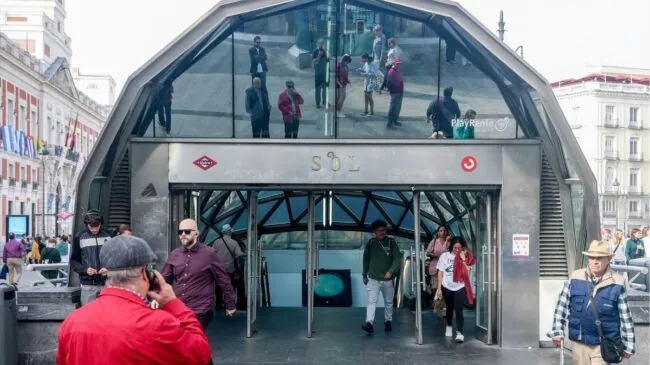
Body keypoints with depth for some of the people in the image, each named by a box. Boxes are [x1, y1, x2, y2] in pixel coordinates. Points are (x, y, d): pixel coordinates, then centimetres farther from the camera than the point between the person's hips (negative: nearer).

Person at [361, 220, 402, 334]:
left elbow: (397, 258, -11)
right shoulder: (370, 243, -1)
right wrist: (364, 275, 13)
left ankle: (388, 322, 30)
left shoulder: (391, 242, -5)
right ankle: (369, 323, -18)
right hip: (373, 278, 0)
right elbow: (366, 260, 10)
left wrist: (391, 271, -25)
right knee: (371, 301, -12)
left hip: (388, 279, 0)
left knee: (388, 302, 14)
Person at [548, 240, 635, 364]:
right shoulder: (576, 278, -4)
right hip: (579, 342, 2)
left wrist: (628, 346, 2)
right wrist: (557, 331, -1)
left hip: (604, 345, -2)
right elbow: (562, 305, 4)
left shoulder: (617, 284, -8)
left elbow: (625, 317, -2)